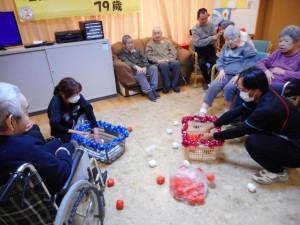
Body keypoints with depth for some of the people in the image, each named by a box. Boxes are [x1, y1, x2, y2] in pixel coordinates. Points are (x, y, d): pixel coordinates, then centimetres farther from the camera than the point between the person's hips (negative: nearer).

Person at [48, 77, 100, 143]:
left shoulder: (77, 96, -25)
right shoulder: (56, 102, -35)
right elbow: (54, 125, -33)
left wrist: (96, 131, -35)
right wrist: (75, 132, -37)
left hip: (72, 121, 4)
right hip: (61, 127, -3)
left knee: (87, 108, -19)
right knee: (66, 139, -33)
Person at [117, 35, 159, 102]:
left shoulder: (137, 50, 25)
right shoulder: (121, 53, 10)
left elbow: (144, 59, 12)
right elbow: (126, 62, -8)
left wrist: (144, 67, -11)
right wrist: (136, 67, -27)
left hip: (144, 68, 4)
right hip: (134, 70, -4)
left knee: (154, 67, -25)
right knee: (139, 72, -38)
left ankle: (153, 88, -25)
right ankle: (149, 91, -36)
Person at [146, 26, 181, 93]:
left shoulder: (167, 42, 19)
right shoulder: (150, 44, 11)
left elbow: (174, 53, 9)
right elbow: (149, 56, -1)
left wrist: (168, 59, -11)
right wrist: (159, 60, -16)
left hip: (169, 61, 3)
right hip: (158, 63, -3)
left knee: (176, 63, -30)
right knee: (164, 65, -37)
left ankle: (174, 84, -17)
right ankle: (167, 85, -19)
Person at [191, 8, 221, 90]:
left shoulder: (211, 25, 4)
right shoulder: (194, 29, -5)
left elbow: (214, 39, -3)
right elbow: (198, 43, -18)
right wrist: (211, 38, -22)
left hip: (210, 50, 2)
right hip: (200, 51, -2)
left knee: (217, 63, -26)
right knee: (202, 63, -32)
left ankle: (207, 81, -5)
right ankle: (208, 80, -4)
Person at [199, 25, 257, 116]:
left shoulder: (247, 48, 3)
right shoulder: (225, 47, 21)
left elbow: (250, 65, -7)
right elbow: (220, 60, 17)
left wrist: (238, 75, -21)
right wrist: (221, 70, -5)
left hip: (241, 75, -4)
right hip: (226, 74, 4)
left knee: (228, 87, -34)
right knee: (214, 85, -25)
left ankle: (228, 111, -14)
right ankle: (202, 112, -32)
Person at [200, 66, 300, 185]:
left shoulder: (268, 108, -34)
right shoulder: (263, 95, -8)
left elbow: (240, 130, -23)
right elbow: (235, 112, 0)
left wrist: (213, 136, -12)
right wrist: (213, 125, -2)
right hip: (282, 136, 8)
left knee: (252, 142, -30)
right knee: (246, 118, 2)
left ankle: (278, 172, -1)